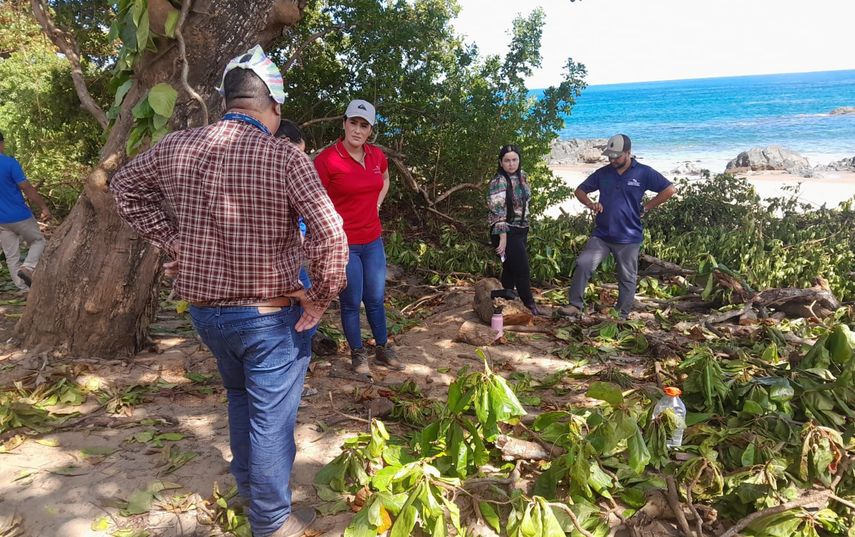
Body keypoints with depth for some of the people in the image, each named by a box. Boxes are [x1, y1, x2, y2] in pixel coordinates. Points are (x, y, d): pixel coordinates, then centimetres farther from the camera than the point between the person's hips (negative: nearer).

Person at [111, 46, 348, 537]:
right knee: (271, 416, 9)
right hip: (270, 316, -5)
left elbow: (125, 186, 15)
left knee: (240, 395, 28)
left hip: (204, 309, 6)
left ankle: (247, 486, 46)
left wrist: (171, 239, 11)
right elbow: (329, 235, -24)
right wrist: (323, 297, -11)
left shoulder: (176, 148, -2)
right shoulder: (284, 157, -18)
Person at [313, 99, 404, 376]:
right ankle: (358, 354, 25)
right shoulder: (327, 158, -14)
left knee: (375, 299, 16)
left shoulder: (376, 155, 2)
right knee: (351, 302, 7)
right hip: (343, 243, -5)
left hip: (373, 240, 5)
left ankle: (383, 348, 32)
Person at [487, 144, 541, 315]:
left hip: (520, 230, 8)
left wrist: (525, 231, 19)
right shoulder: (498, 182, -16)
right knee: (522, 270, -5)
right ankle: (530, 306, 6)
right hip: (506, 232, -8)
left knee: (510, 270, 13)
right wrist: (503, 238, -23)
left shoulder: (522, 176, 8)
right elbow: (498, 213, -20)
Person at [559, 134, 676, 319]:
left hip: (629, 238, -2)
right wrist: (591, 204, -6)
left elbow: (669, 190, -3)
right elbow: (580, 191, 14)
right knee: (583, 264, -16)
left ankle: (622, 316, 20)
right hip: (601, 235, 2)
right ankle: (576, 305, -9)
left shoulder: (644, 173, -4)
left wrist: (645, 208, -4)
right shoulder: (602, 173, 5)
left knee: (627, 279, 6)